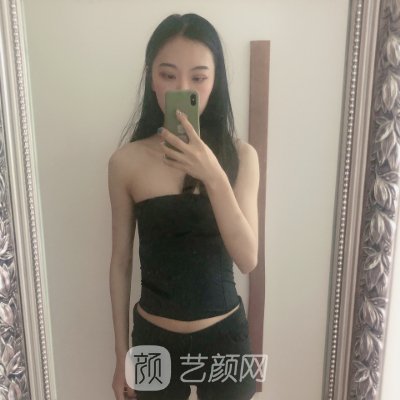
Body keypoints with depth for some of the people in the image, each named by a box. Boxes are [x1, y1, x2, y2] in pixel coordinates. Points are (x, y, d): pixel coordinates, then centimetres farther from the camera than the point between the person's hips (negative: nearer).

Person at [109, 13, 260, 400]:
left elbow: (248, 259, -15)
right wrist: (121, 355, 2)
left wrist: (214, 177, -28)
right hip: (155, 337, 0)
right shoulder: (126, 161, -10)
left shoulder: (240, 155, -9)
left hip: (224, 334, 1)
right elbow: (120, 262, -3)